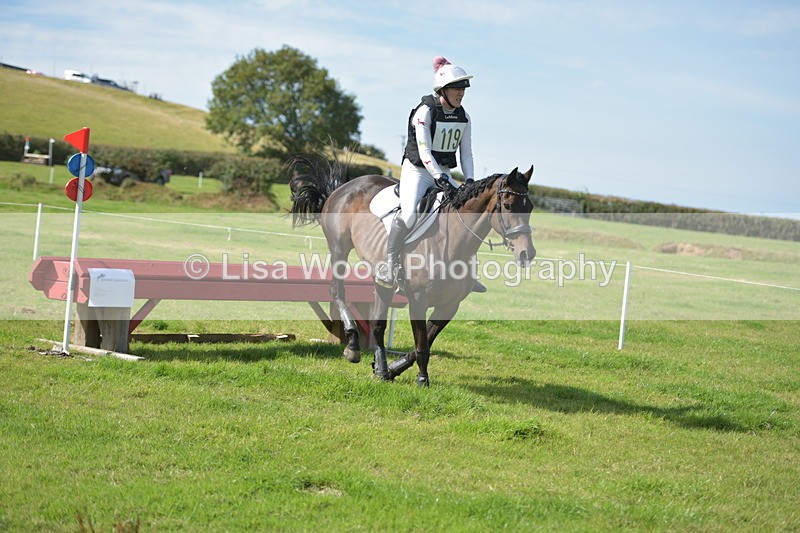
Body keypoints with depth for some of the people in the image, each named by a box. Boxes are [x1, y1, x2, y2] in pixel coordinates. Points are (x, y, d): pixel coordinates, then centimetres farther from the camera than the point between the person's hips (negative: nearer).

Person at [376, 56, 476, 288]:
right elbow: (424, 152, -21)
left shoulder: (463, 117, 5)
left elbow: (466, 153, 7)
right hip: (417, 171, -7)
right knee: (409, 213, -30)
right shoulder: (425, 111, -14)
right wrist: (441, 180, -30)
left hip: (443, 173, 7)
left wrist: (470, 181, -9)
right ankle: (389, 267, -19)